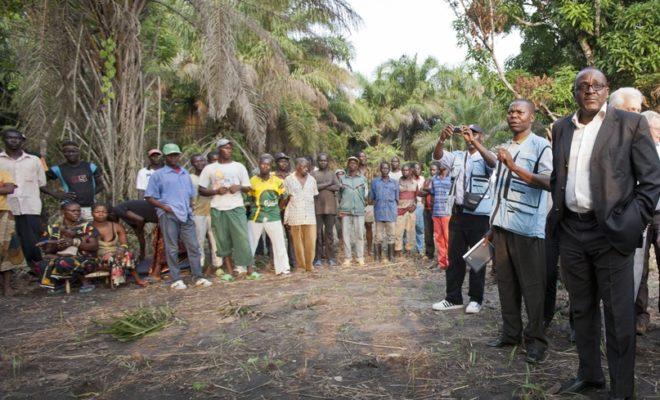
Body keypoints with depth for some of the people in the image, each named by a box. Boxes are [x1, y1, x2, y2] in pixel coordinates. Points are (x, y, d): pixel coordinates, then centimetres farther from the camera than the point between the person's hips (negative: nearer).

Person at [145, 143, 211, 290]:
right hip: (168, 215, -4)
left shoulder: (185, 173, 19)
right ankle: (176, 280, 4)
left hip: (186, 215, 4)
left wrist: (190, 208, 9)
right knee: (172, 248, -1)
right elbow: (149, 197, 0)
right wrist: (164, 207, -12)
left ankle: (198, 277, 5)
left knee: (193, 246, 0)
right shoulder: (158, 175, 4)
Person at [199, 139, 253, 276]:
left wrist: (239, 187, -12)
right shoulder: (209, 168, 7)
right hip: (217, 209, 1)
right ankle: (230, 270, 9)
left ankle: (249, 267, 2)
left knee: (242, 238, -7)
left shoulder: (239, 166, 9)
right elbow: (201, 190, 7)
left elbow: (248, 188, 10)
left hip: (237, 207, 0)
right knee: (223, 240, 3)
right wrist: (216, 191, -11)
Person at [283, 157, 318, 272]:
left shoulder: (312, 180, 12)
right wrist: (286, 217, 0)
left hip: (310, 215, 2)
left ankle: (309, 265, 8)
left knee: (311, 241, -4)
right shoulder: (289, 179, 4)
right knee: (298, 242, 2)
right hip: (295, 216, -2)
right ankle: (301, 265, 12)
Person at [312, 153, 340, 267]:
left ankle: (330, 257, 7)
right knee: (318, 232, -1)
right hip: (317, 207, -1)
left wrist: (321, 187, -9)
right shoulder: (313, 174, 7)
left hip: (330, 207, 2)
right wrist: (328, 184, -7)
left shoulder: (332, 174, 13)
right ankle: (319, 258, 4)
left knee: (329, 232, 3)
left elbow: (337, 187, -3)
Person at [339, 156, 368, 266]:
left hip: (359, 210, 0)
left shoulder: (362, 178, 11)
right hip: (345, 210, 0)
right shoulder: (342, 179, 11)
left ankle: (360, 257, 7)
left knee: (359, 234, 1)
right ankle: (347, 257, 5)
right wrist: (340, 208, 4)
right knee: (346, 234, -1)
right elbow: (339, 194, 12)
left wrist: (365, 202, 0)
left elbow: (366, 193, 13)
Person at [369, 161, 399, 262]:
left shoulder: (395, 182, 12)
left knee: (391, 235, 1)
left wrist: (394, 206, 1)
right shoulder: (374, 182, 11)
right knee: (378, 235, 3)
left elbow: (397, 198, 11)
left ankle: (391, 256, 9)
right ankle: (378, 255, 11)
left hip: (391, 212, 0)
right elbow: (371, 198, 11)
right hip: (379, 211, 0)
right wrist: (373, 202, -4)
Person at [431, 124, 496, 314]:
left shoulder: (485, 157, 0)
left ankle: (475, 299, 16)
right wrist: (442, 138, -23)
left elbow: (492, 161, -22)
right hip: (458, 213, 4)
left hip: (480, 215, -4)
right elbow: (437, 156, -3)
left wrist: (474, 141, -32)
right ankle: (453, 298, 17)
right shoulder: (457, 156, 11)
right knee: (454, 257, 8)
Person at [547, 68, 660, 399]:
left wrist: (632, 225, -12)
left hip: (610, 232, -5)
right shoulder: (561, 128, 10)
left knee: (618, 315, 3)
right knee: (581, 309, 15)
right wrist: (557, 214, 11)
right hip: (571, 232, 5)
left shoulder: (631, 123, -3)